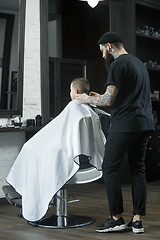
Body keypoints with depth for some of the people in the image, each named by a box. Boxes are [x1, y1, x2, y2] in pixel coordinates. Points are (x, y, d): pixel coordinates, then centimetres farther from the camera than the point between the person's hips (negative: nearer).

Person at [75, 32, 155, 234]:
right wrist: (101, 98, 28)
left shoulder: (117, 65, -8)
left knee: (110, 168, -1)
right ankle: (137, 220, 8)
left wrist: (88, 99, 4)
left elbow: (109, 99, -14)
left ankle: (116, 218, 1)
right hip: (144, 124, 9)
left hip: (124, 125, -9)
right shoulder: (139, 63, 22)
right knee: (137, 169, 7)